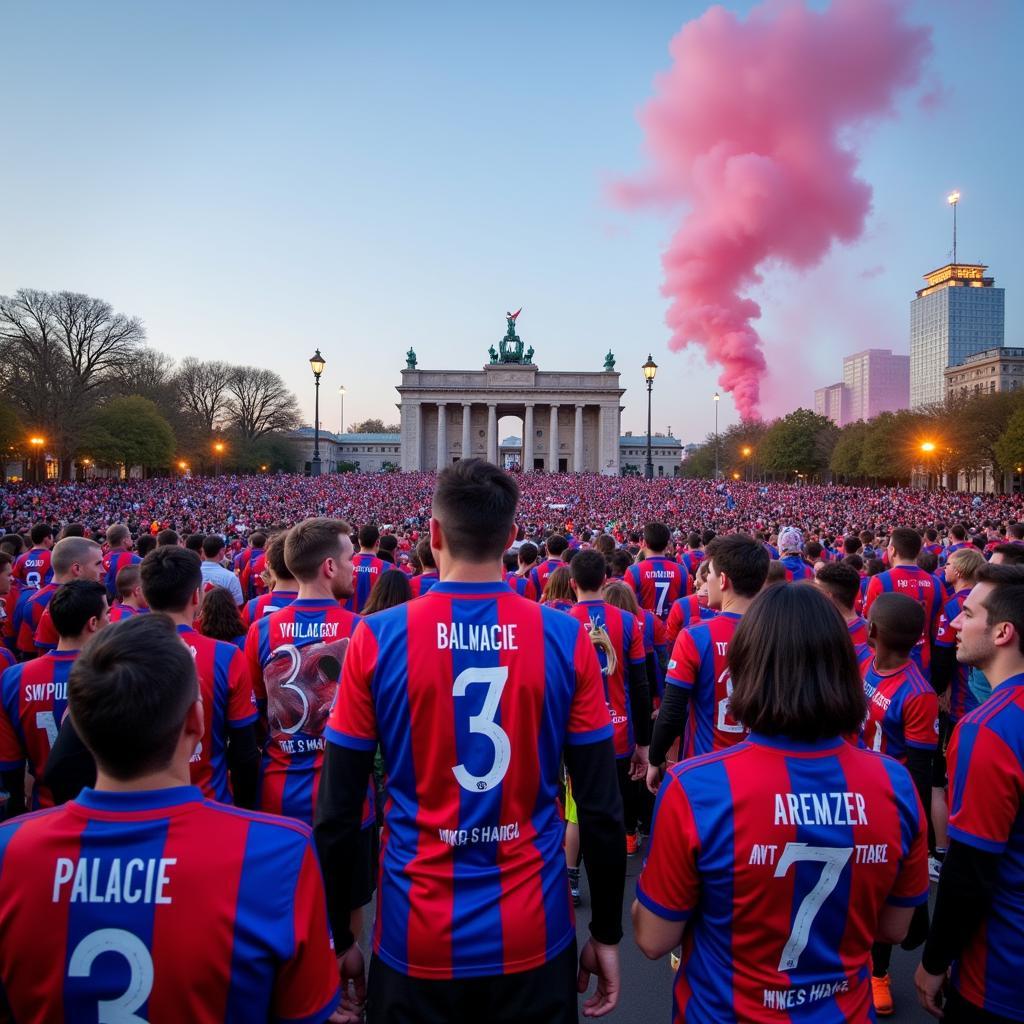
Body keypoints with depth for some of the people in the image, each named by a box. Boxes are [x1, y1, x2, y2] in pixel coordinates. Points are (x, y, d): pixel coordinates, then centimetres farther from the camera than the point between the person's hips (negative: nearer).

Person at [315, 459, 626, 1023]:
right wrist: (606, 933, 7)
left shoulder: (377, 638, -13)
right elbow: (601, 807, -7)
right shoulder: (567, 639, -12)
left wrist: (338, 936, 7)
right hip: (534, 938, 1)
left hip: (416, 940, 0)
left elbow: (337, 809, -7)